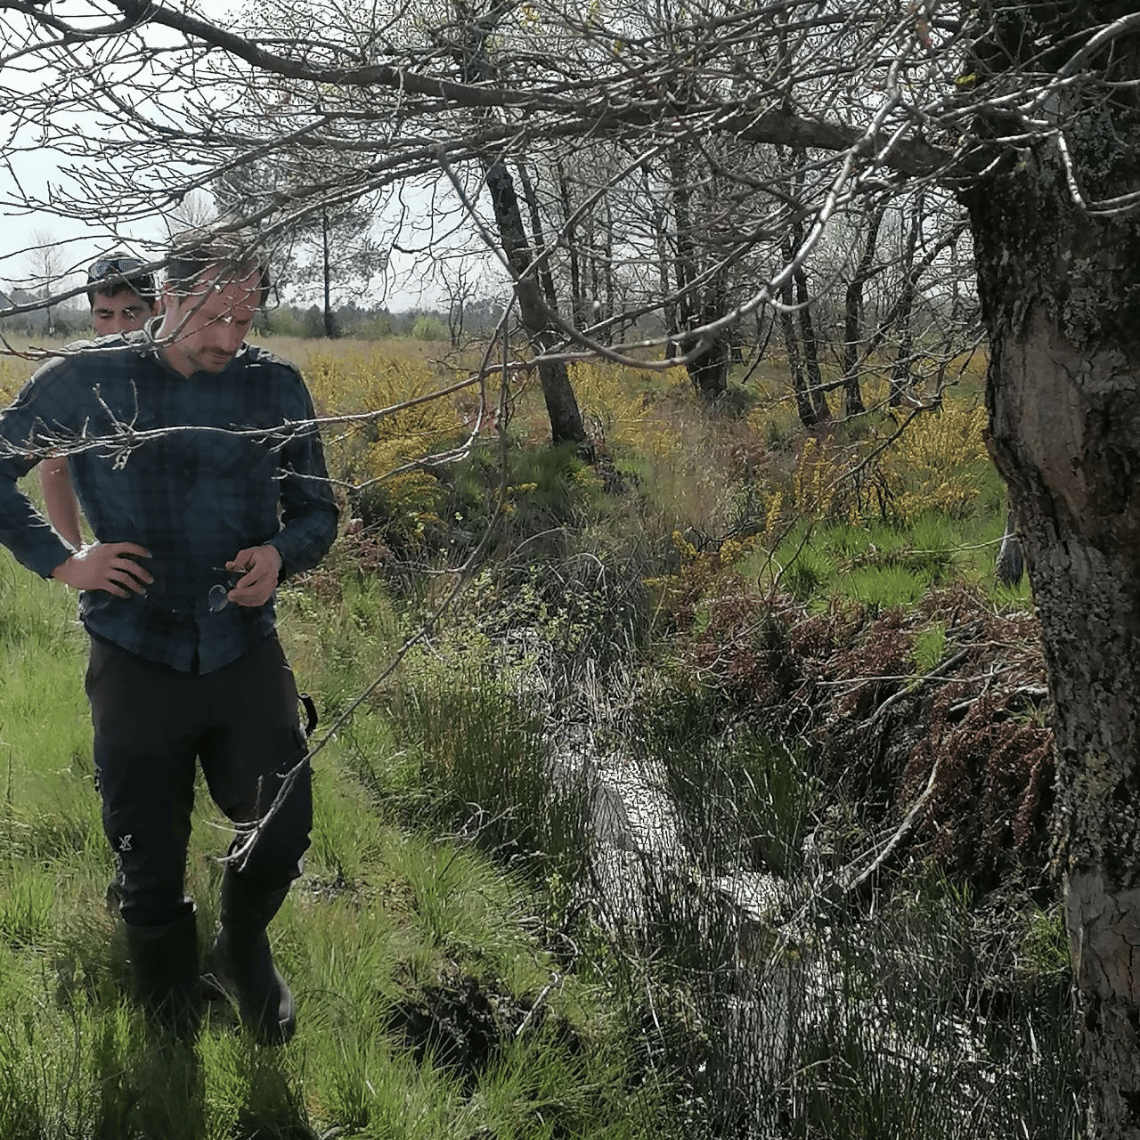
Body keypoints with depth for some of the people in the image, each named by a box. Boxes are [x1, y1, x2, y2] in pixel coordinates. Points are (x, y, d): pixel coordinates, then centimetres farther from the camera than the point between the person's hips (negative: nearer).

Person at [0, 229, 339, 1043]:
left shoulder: (275, 386, 1)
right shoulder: (88, 381, -4)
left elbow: (318, 511, 9)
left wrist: (280, 555, -12)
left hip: (246, 652, 1)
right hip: (137, 661, -1)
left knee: (282, 834, -6)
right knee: (151, 870, 9)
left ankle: (244, 946, 31)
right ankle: (173, 1037, 35)